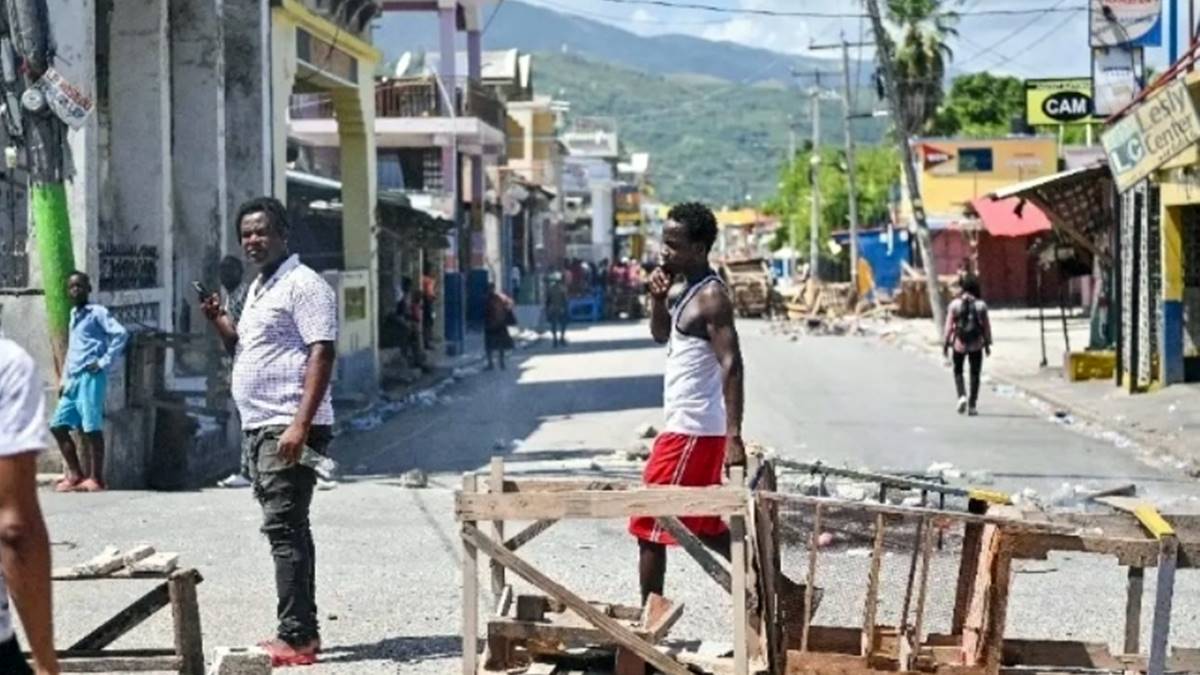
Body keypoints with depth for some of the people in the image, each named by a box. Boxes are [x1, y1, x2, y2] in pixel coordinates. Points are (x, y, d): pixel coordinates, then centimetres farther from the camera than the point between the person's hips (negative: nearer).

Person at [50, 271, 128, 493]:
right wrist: (64, 379, 18)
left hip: (91, 377, -8)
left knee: (91, 428, -8)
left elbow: (120, 333, -14)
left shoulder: (97, 312, -2)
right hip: (74, 379, 9)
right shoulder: (74, 316, 22)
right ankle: (75, 474, 11)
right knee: (58, 425, 5)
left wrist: (105, 361, -16)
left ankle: (96, 479, -4)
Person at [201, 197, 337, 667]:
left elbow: (322, 354, -19)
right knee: (286, 530, 12)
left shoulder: (303, 285, -10)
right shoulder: (258, 288, 20)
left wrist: (300, 425, -27)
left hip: (289, 429, -10)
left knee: (284, 529, -12)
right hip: (258, 428, 10)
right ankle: (303, 632, 17)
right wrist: (218, 321, 9)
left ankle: (296, 638, -12)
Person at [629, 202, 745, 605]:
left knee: (649, 524, -3)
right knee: (705, 526, 16)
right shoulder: (690, 291, 13)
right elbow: (661, 335, 26)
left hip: (692, 431, -10)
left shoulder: (711, 298, -16)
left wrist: (734, 436, -31)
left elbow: (731, 365, -24)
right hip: (687, 427, 10)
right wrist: (657, 298, 5)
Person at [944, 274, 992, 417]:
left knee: (958, 371, 17)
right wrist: (987, 344, 7)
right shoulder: (981, 305, -5)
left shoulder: (955, 304, -6)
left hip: (959, 344, 0)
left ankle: (962, 396, -5)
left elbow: (949, 326, -5)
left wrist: (946, 344, 3)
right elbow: (986, 326, -2)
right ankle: (972, 405, 7)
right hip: (976, 344, 0)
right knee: (975, 374, 8)